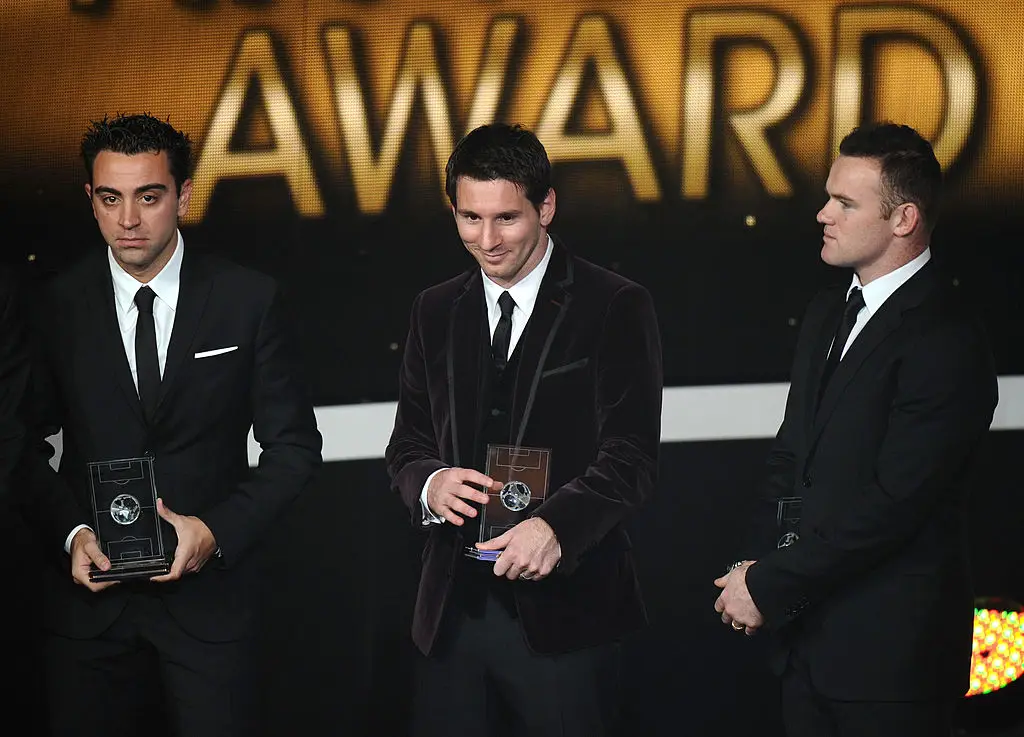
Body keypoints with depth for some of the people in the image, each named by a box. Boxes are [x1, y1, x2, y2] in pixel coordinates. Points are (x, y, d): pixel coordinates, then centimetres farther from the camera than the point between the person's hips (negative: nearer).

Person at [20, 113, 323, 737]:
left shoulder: (249, 300, -1)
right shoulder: (56, 305, 1)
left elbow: (294, 445, 1)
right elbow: (27, 444, 7)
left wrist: (218, 531, -12)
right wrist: (71, 532, -10)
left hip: (208, 595, -1)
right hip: (90, 596, 1)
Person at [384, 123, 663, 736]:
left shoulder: (616, 308, -4)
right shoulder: (436, 311, 12)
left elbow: (631, 455, -11)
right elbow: (407, 446, 16)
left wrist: (555, 525, -29)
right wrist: (429, 483, -8)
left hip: (565, 610, -4)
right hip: (455, 610, 4)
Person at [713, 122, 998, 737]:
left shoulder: (947, 340, -16)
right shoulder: (828, 315, 13)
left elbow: (891, 503, -20)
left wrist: (770, 587, -15)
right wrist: (762, 566, 0)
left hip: (888, 647, -8)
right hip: (808, 633, 8)